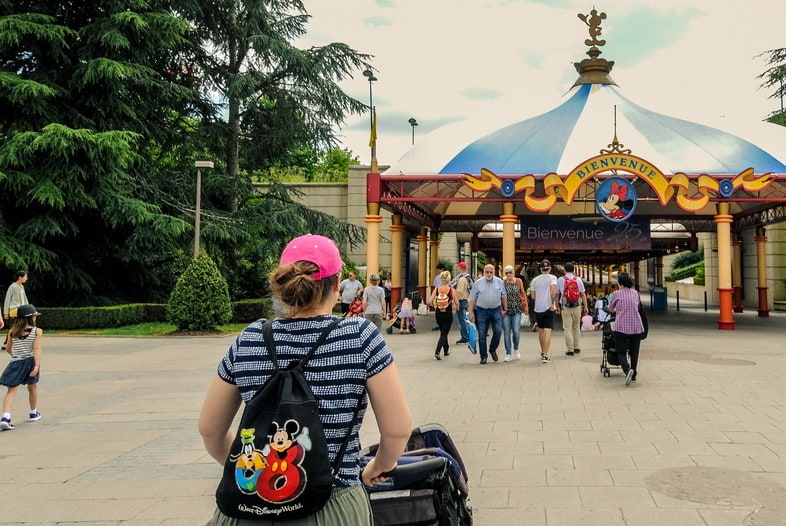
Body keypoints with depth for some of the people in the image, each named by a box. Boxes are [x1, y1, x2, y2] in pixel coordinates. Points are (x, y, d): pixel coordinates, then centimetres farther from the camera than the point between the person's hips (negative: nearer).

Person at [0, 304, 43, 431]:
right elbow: (37, 349, -16)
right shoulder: (37, 331, -6)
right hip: (30, 361, -1)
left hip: (15, 362, 1)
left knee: (12, 390, -1)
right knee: (32, 388, 18)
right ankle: (33, 414, 35)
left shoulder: (12, 331, 4)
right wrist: (37, 365, -21)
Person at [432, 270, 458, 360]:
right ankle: (437, 351, -17)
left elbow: (431, 301, -6)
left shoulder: (437, 289, -4)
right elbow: (456, 303, -9)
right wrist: (456, 306, 14)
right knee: (444, 334, 2)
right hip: (448, 314, -3)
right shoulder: (451, 290, -11)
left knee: (443, 332, 23)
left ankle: (446, 350, 36)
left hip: (438, 314, 3)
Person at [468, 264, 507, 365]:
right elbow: (472, 299, 1)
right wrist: (471, 312, -2)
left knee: (498, 331, -9)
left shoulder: (499, 282, 5)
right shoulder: (478, 283, 0)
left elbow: (504, 296, 11)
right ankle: (483, 356, 11)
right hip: (481, 311, -1)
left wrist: (505, 309, 10)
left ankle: (492, 349, 17)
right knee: (482, 335, 1)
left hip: (496, 310, 1)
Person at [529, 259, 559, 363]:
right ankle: (545, 355, -15)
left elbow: (533, 296, 8)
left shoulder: (535, 279, 8)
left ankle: (543, 353, 29)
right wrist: (553, 304, -14)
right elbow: (553, 291, -19)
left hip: (538, 308, 4)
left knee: (541, 331, 17)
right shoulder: (552, 278, -3)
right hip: (548, 308, -4)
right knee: (548, 332, -6)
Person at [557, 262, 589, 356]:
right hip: (577, 306, 2)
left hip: (565, 307, -2)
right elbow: (583, 294, 2)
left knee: (567, 328, 1)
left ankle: (570, 349, 0)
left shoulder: (560, 280, 1)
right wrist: (586, 307, 7)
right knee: (576, 327, 16)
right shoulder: (578, 279, 3)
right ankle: (577, 347, 19)